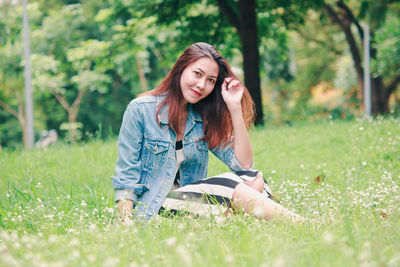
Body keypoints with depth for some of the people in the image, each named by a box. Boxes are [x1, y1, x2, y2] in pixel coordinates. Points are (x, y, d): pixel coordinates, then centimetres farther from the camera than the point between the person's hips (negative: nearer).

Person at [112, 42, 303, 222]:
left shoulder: (203, 119, 8)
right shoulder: (140, 109, -7)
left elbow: (243, 165, -2)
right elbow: (126, 177, -6)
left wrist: (234, 106, -6)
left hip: (191, 203, 6)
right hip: (152, 210, -6)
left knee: (254, 179, -19)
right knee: (229, 188, -26)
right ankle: (290, 220, -21)